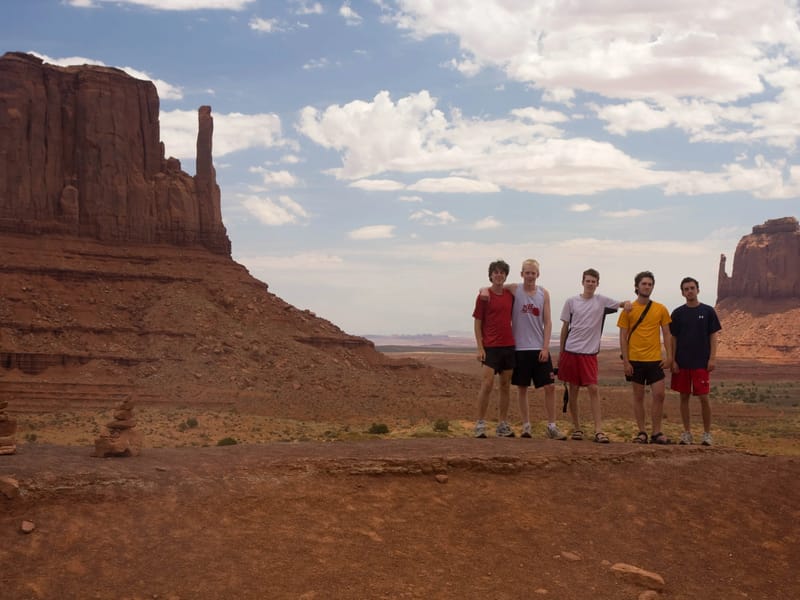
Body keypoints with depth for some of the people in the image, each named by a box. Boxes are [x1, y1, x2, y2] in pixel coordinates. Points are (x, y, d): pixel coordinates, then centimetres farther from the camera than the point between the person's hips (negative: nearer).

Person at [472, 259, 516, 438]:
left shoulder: (510, 295, 9)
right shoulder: (484, 296, -4)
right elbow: (477, 323, -4)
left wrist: (515, 341, 11)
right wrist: (480, 347, -11)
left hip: (509, 345, 5)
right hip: (490, 347, -5)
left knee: (506, 386, 8)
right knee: (487, 385, -11)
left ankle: (503, 425, 15)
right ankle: (480, 425, -3)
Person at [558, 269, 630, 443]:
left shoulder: (601, 301, 4)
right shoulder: (571, 302, 5)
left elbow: (620, 304, 4)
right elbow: (565, 327, 9)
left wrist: (627, 303, -21)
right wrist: (560, 351, 9)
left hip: (589, 352, -1)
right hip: (571, 350, 1)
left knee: (593, 388, -9)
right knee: (573, 390, 6)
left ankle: (599, 430, -7)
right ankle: (577, 428, 16)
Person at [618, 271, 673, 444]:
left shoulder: (661, 309, 5)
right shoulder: (628, 310, 0)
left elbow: (667, 334, 9)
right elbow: (623, 337, 0)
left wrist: (669, 356, -2)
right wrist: (625, 361, -6)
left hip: (655, 360, 1)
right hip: (635, 360, -1)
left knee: (659, 394, -4)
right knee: (638, 397, 5)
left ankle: (656, 433, 7)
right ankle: (641, 433, 13)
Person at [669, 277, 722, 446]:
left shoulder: (708, 311, 2)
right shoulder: (678, 313, 5)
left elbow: (713, 336, 2)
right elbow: (673, 338, 6)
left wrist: (712, 358, -6)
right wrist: (673, 361, -1)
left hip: (701, 362, -2)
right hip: (682, 362, 2)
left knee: (703, 397, -3)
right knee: (684, 397, 5)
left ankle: (707, 433, 9)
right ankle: (687, 433, 14)